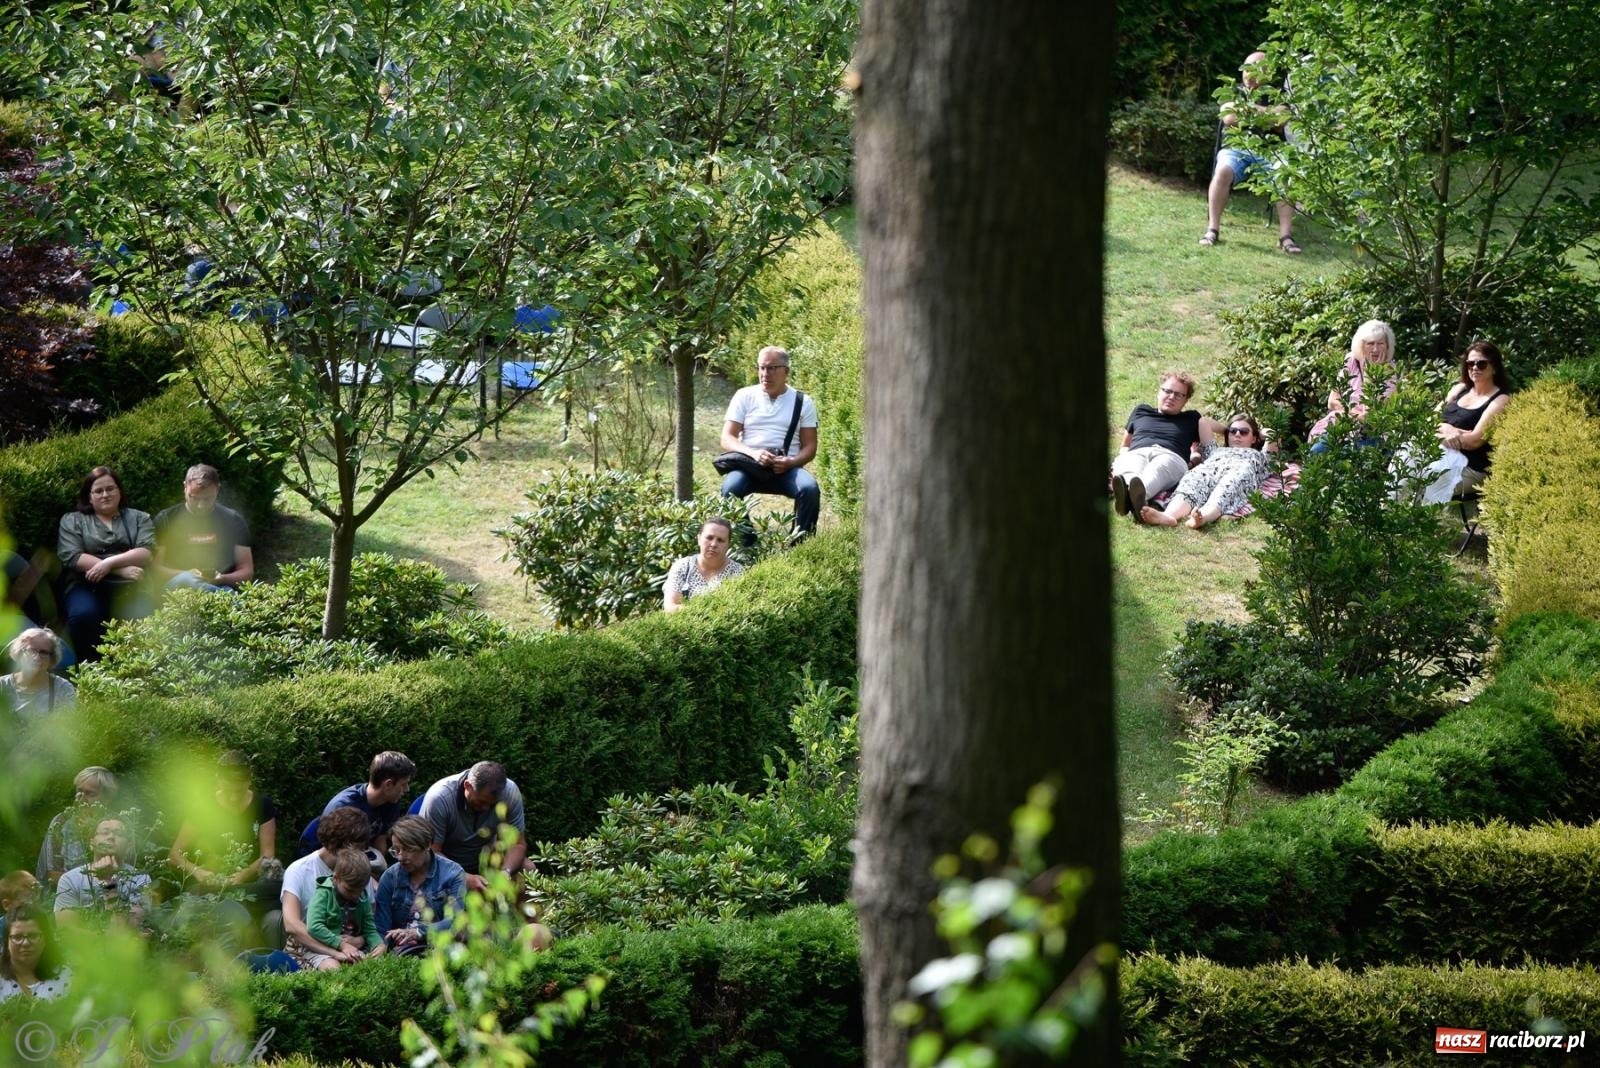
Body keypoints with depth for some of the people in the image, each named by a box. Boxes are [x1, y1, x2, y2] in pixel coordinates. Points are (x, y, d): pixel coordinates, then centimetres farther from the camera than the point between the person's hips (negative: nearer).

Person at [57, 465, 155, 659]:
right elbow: (71, 557, -1)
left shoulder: (139, 519, 20)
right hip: (88, 587, 0)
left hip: (130, 587, 0)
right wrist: (121, 569, -10)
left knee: (143, 616, -34)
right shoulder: (72, 521, 17)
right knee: (84, 615, -36)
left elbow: (147, 553, 3)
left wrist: (109, 563, -13)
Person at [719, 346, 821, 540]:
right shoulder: (744, 396, 11)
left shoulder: (802, 402, 12)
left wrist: (791, 462, -14)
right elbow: (727, 439, 4)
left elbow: (810, 446, 9)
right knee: (731, 488, -33)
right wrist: (753, 453, -17)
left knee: (810, 489, -31)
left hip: (787, 468, 0)